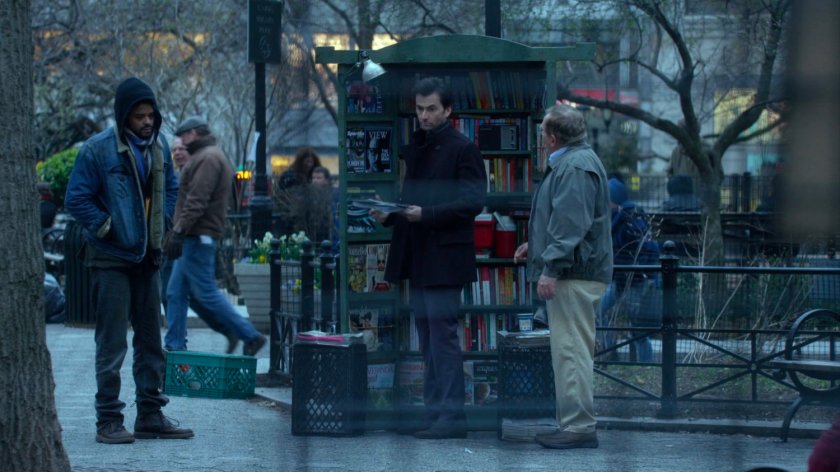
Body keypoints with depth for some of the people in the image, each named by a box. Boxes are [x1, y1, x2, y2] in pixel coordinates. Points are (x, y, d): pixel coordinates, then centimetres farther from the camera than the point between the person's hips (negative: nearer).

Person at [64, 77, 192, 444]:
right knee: (112, 342, -6)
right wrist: (107, 229, -12)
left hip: (147, 258, 7)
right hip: (111, 259, -7)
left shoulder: (158, 147, 8)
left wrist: (161, 224, 9)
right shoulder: (98, 149, -12)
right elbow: (77, 199, -11)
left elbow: (170, 188, 22)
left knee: (150, 339, 11)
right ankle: (109, 421, -2)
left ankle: (151, 416, 18)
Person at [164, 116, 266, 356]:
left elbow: (196, 201, -21)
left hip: (198, 237, -11)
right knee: (175, 294, 9)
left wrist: (178, 231, -24)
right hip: (195, 238, 11)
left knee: (206, 293, -8)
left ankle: (250, 336, -6)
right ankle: (175, 346, 9)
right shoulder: (206, 156, 21)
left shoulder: (208, 158, -13)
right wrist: (180, 232, 20)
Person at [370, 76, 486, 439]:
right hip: (417, 257, 8)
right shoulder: (416, 148, 18)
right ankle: (434, 412, 14)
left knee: (442, 333, -10)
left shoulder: (463, 149, -6)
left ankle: (450, 417, -9)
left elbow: (473, 201, -14)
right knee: (428, 338, 10)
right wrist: (389, 215, 5)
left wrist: (426, 214, -23)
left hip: (444, 256, -8)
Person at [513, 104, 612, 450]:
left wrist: (551, 268, -26)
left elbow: (571, 223, -23)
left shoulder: (575, 167, -15)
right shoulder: (571, 162, 21)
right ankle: (574, 424, 17)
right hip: (572, 275, 11)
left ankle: (578, 427, -13)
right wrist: (536, 245, 35)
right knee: (571, 349, 13)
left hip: (574, 276, -11)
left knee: (571, 349, -12)